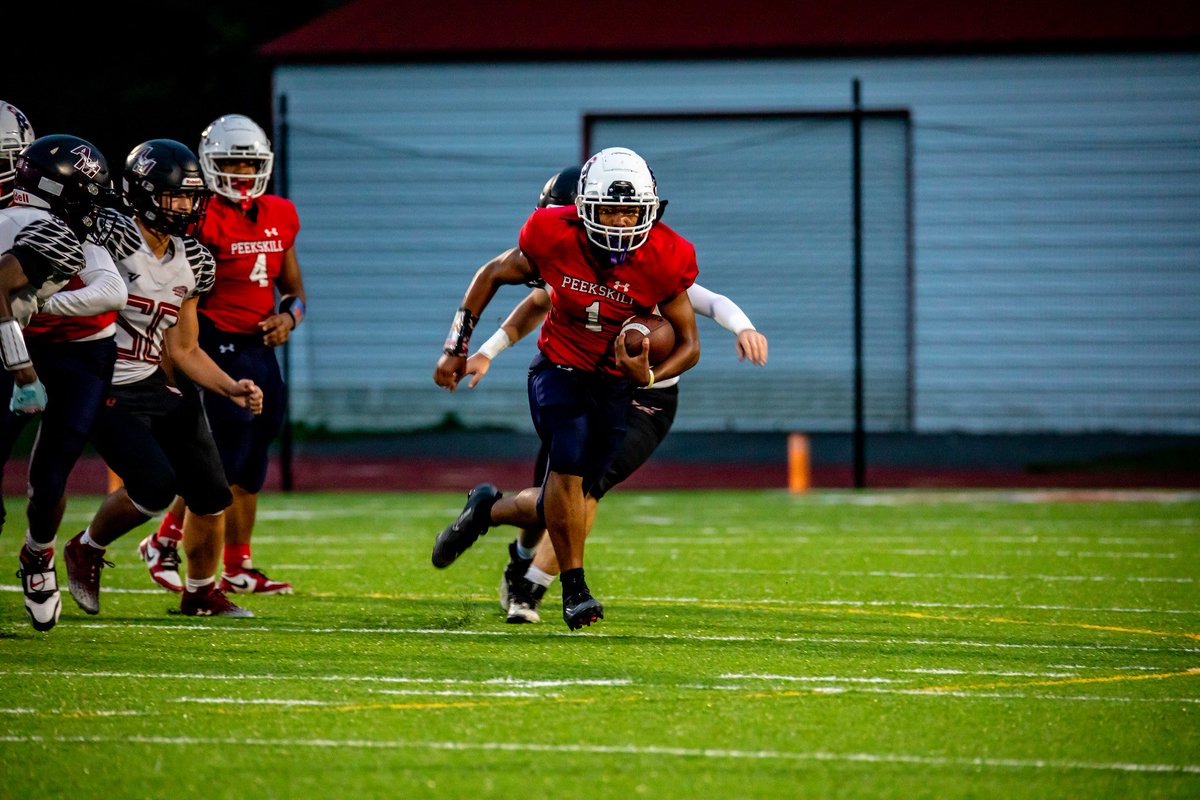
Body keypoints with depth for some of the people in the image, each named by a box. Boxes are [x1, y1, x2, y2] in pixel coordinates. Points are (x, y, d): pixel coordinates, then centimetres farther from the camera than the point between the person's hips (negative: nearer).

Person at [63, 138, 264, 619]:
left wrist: (233, 389, 3)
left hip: (156, 387, 7)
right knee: (155, 486, -21)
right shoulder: (115, 239, -16)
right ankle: (86, 551, 8)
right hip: (107, 393, -7)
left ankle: (201, 594, 25)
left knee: (211, 497, 3)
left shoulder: (190, 263, 8)